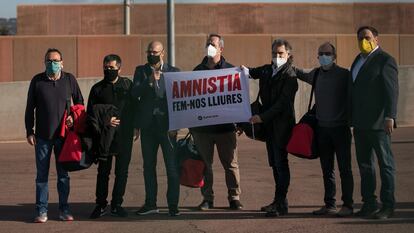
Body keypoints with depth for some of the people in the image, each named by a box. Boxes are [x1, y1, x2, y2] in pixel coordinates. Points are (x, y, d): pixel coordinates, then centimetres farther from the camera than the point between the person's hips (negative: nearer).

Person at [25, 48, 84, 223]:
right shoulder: (37, 81, 0)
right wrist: (29, 131, -1)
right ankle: (41, 211, 7)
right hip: (43, 136, 0)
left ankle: (64, 210, 13)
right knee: (42, 175, 2)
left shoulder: (69, 79, 2)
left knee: (63, 174, 6)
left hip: (63, 135, 1)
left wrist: (73, 115, -6)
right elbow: (30, 108, 4)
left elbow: (79, 101, 12)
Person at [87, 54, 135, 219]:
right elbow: (91, 113, 6)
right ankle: (101, 205, 8)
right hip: (105, 136, 0)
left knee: (122, 171, 4)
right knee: (103, 171, 0)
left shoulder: (128, 85, 8)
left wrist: (133, 127, -1)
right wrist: (105, 122, -7)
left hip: (124, 136, 0)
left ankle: (116, 205, 13)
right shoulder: (98, 88, 7)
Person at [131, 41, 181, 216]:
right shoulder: (141, 71, 10)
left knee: (172, 167, -5)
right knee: (148, 166, 9)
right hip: (147, 125, 3)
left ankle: (173, 205, -1)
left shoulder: (173, 72, 4)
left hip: (167, 125, -3)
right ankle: (150, 204, 17)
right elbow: (135, 93, -4)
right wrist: (150, 81, -18)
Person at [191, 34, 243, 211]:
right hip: (202, 126, 2)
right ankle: (207, 198, 12)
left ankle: (234, 198, 9)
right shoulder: (198, 70, 9)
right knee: (204, 164, 4)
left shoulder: (230, 70, 2)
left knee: (231, 164, 1)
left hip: (225, 126, -2)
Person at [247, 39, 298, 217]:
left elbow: (282, 102, -18)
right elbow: (251, 73, 32)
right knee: (274, 162, 13)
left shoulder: (289, 76, -12)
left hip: (282, 124, -8)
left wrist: (262, 117, -21)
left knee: (280, 162, -8)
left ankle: (281, 204, -7)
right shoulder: (266, 70, 12)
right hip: (269, 123, 8)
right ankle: (278, 201, 21)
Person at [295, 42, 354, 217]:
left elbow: (351, 97, -6)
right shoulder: (316, 74, 8)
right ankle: (329, 205, 15)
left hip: (340, 128, -5)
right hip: (322, 128, 5)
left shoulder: (344, 75, -7)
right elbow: (303, 75, 30)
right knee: (327, 169, 9)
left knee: (344, 168, -2)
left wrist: (349, 119, -11)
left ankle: (347, 205, 2)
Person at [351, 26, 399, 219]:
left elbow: (392, 91, -16)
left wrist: (390, 117, -23)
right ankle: (369, 204, 19)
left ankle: (387, 206, 4)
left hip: (378, 123, -8)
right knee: (364, 165, 12)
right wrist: (353, 117, 15)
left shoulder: (385, 60, -9)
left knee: (385, 164, 0)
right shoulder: (358, 60, 16)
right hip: (360, 123, 8)